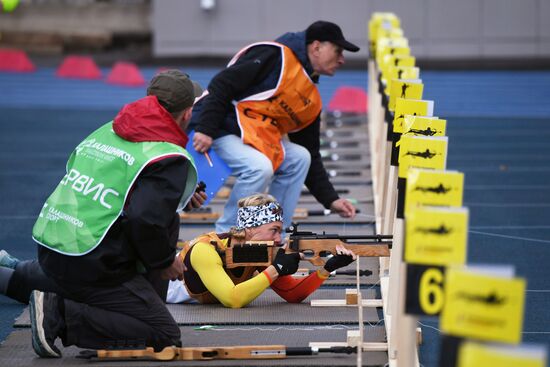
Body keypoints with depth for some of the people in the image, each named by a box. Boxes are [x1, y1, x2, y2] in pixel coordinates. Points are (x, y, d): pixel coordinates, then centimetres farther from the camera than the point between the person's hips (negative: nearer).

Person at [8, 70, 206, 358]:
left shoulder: (106, 131, 13)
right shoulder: (172, 159, -10)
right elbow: (145, 220, -23)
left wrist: (178, 198, 28)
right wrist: (164, 262, -4)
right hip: (90, 267, -8)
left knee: (169, 225, 21)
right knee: (165, 337, -4)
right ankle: (57, 315, -12)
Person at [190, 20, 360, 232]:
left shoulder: (312, 101, 14)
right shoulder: (276, 56, -12)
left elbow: (312, 155, 19)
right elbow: (222, 85, -18)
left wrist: (330, 200, 10)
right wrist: (205, 130, -25)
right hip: (212, 130, -9)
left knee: (300, 158, -1)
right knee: (259, 167, -29)